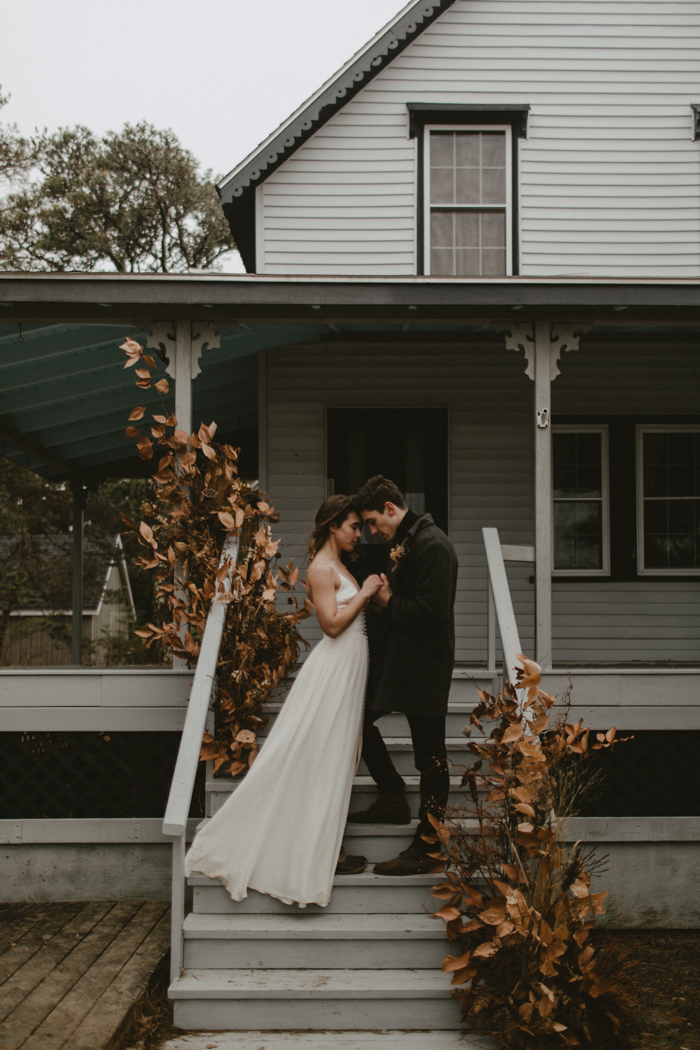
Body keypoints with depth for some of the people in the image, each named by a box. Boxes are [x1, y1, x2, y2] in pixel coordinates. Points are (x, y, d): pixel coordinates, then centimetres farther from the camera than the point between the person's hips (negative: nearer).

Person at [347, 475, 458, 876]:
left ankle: (426, 850, 6)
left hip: (424, 666, -10)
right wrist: (387, 592, 1)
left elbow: (432, 611, -26)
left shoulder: (432, 546, -18)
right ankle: (394, 798, 29)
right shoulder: (407, 542, 13)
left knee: (430, 755, -1)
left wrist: (389, 603, -12)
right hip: (397, 658, 10)